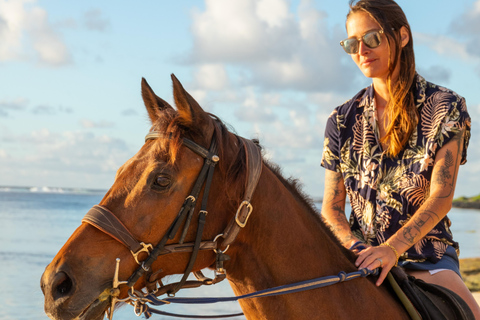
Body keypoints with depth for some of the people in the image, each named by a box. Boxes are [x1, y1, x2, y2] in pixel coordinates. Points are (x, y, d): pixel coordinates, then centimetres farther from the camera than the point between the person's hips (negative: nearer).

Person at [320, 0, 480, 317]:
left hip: (430, 257, -2)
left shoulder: (447, 107, -1)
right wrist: (358, 249, -15)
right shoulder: (343, 120, 7)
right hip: (360, 256, 2)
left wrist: (391, 248, -26)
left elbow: (441, 197, -11)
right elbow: (331, 207, 6)